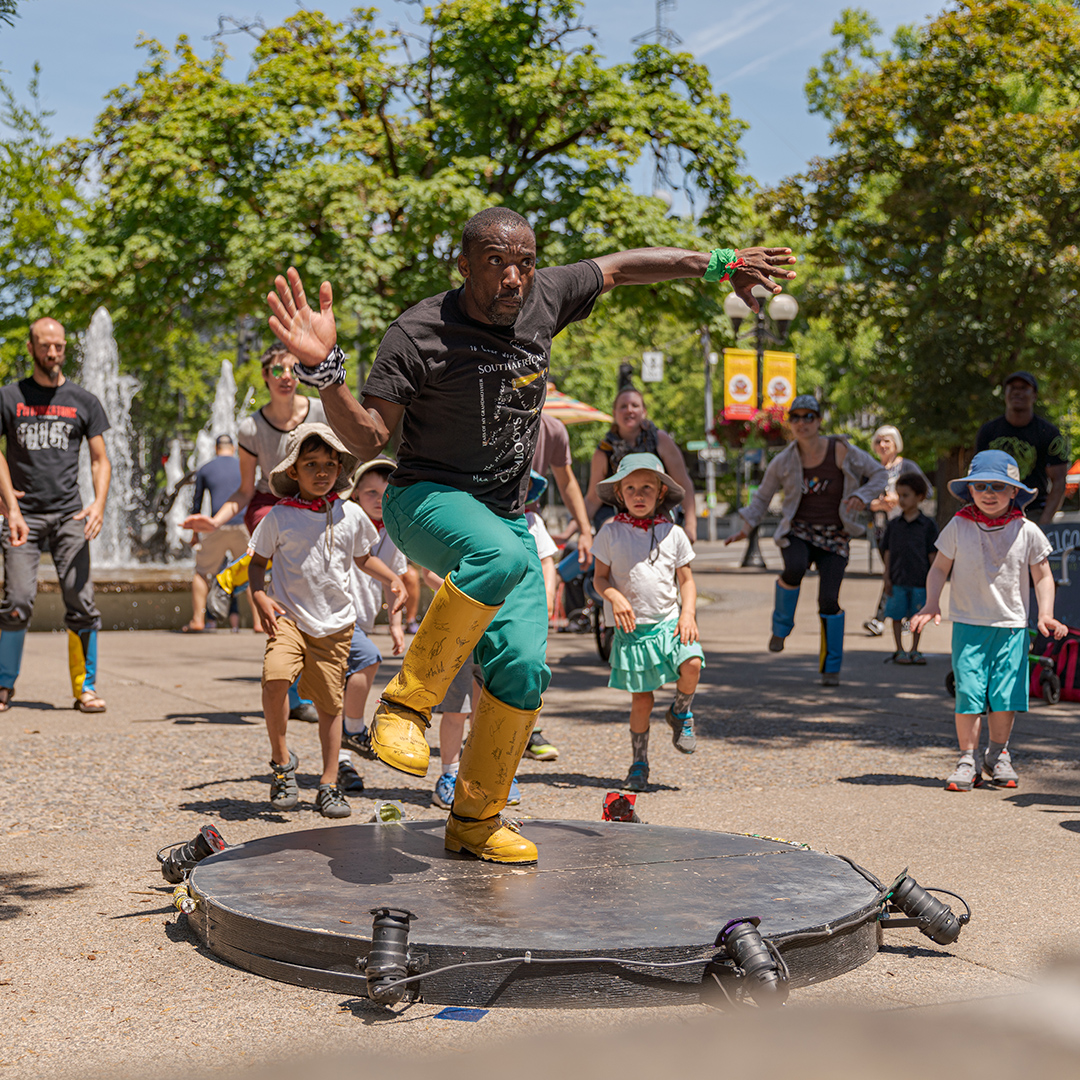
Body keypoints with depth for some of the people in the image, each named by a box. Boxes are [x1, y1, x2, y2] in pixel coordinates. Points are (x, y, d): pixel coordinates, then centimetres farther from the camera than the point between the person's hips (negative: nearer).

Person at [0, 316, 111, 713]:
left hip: (69, 515, 1)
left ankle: (85, 687, 1)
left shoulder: (83, 401, 9)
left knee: (80, 600, -7)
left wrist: (99, 503, -8)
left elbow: (100, 460, 10)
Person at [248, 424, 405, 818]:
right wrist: (260, 597, -10)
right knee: (275, 678, -27)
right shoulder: (279, 517, -3)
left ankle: (329, 784, 20)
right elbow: (258, 562, 7)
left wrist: (393, 579, 3)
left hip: (335, 624, 2)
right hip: (289, 617, -2)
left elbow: (363, 558, 19)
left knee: (330, 703, 6)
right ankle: (282, 760, -6)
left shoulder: (351, 515, 3)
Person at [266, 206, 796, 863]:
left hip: (507, 515, 5)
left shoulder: (544, 298, -2)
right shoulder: (418, 334, -16)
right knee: (501, 556, -40)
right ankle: (406, 704, -23)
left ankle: (477, 819, 15)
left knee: (523, 670, -6)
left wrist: (718, 265, 15)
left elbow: (620, 267, 16)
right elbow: (368, 440, -16)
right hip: (428, 499, -5)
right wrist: (325, 369, -32)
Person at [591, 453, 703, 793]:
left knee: (691, 663, -26)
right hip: (630, 627, -1)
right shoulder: (610, 532, 0)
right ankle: (638, 765, 21)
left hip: (669, 621, 1)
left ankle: (681, 712, 7)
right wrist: (614, 597, -15)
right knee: (641, 698, 2)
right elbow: (599, 577, 4)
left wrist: (688, 613, -6)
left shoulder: (672, 533, 5)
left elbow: (686, 579, 9)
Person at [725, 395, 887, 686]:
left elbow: (879, 474, 2)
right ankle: (781, 625, -5)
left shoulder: (841, 451, -8)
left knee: (829, 600, -15)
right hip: (798, 532, 1)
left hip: (834, 537, -1)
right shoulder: (784, 461, -2)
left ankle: (831, 667, 5)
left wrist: (861, 496, -16)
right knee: (795, 569, -34)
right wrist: (746, 527, 0)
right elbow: (763, 497, 11)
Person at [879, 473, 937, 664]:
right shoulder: (893, 525, 6)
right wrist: (886, 577, 2)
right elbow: (888, 552, 8)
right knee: (897, 616, 3)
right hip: (897, 581, 1)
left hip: (919, 580, -1)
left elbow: (932, 553, 2)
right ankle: (900, 651, 14)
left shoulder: (927, 525, 0)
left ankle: (915, 650, 20)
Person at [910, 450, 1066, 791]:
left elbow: (1042, 577, 4)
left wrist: (1045, 614, -8)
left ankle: (998, 755, 23)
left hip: (1011, 625, 0)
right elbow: (940, 568, 5)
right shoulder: (958, 527, -2)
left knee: (1005, 694, 1)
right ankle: (969, 759, 7)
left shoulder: (1027, 532, -2)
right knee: (968, 692, -7)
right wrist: (931, 604, -8)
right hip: (968, 624, 0)